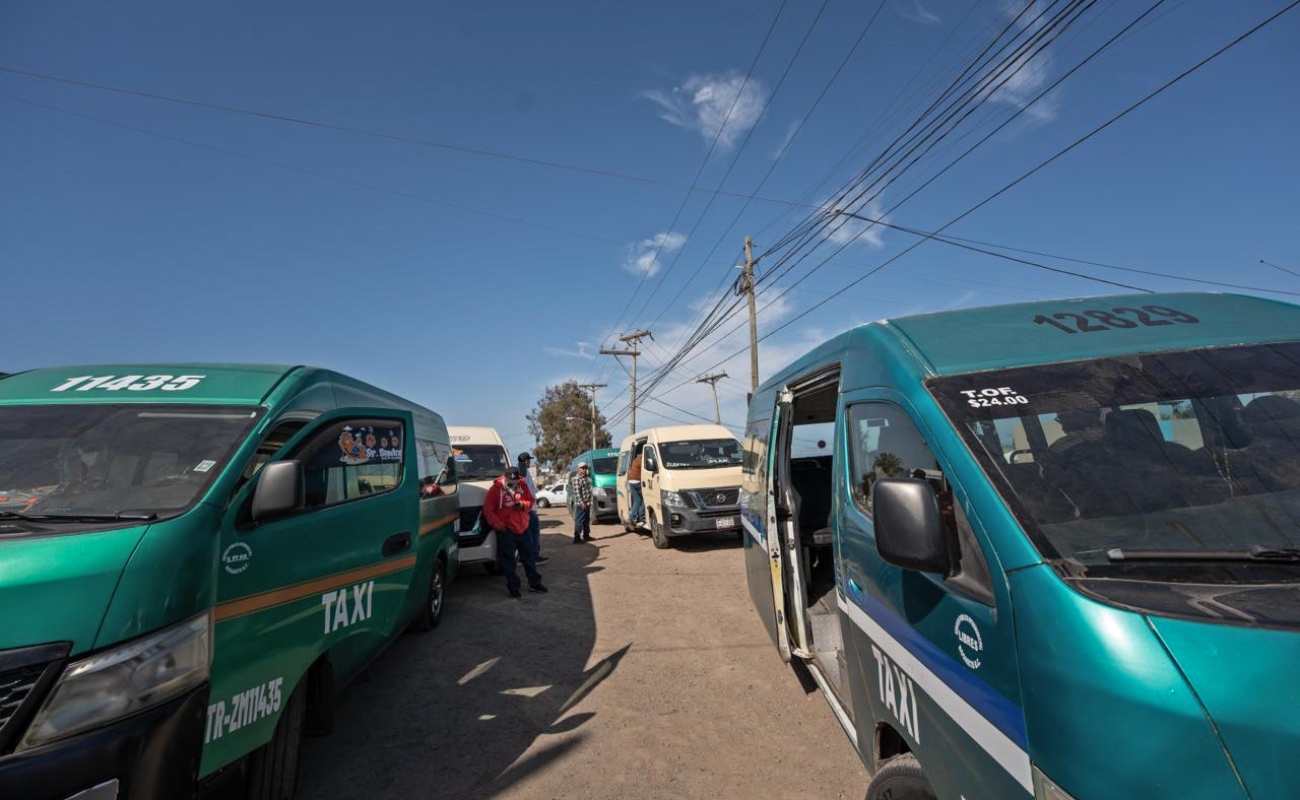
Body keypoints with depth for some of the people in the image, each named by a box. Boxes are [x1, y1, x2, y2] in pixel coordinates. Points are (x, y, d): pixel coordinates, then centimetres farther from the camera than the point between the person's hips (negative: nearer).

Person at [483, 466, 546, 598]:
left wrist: (523, 505, -14)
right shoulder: (496, 489, -11)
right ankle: (513, 588, 13)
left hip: (523, 528, 4)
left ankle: (534, 583, 26)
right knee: (508, 561, 1)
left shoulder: (522, 485, 1)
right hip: (506, 531, -4)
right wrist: (498, 525, -14)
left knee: (529, 556, 13)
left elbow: (530, 501, 9)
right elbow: (488, 510, -10)